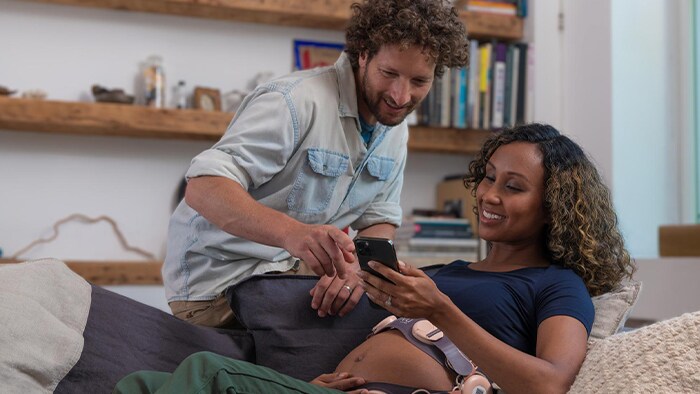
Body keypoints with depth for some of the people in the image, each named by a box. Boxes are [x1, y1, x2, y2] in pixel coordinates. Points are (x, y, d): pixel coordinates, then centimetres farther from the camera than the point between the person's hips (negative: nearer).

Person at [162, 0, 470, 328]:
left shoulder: (395, 129, 6)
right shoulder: (297, 101, -23)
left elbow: (379, 220, 4)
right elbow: (204, 188, -32)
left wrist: (354, 267, -22)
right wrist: (291, 232, -51)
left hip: (295, 265, 8)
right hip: (217, 277, -8)